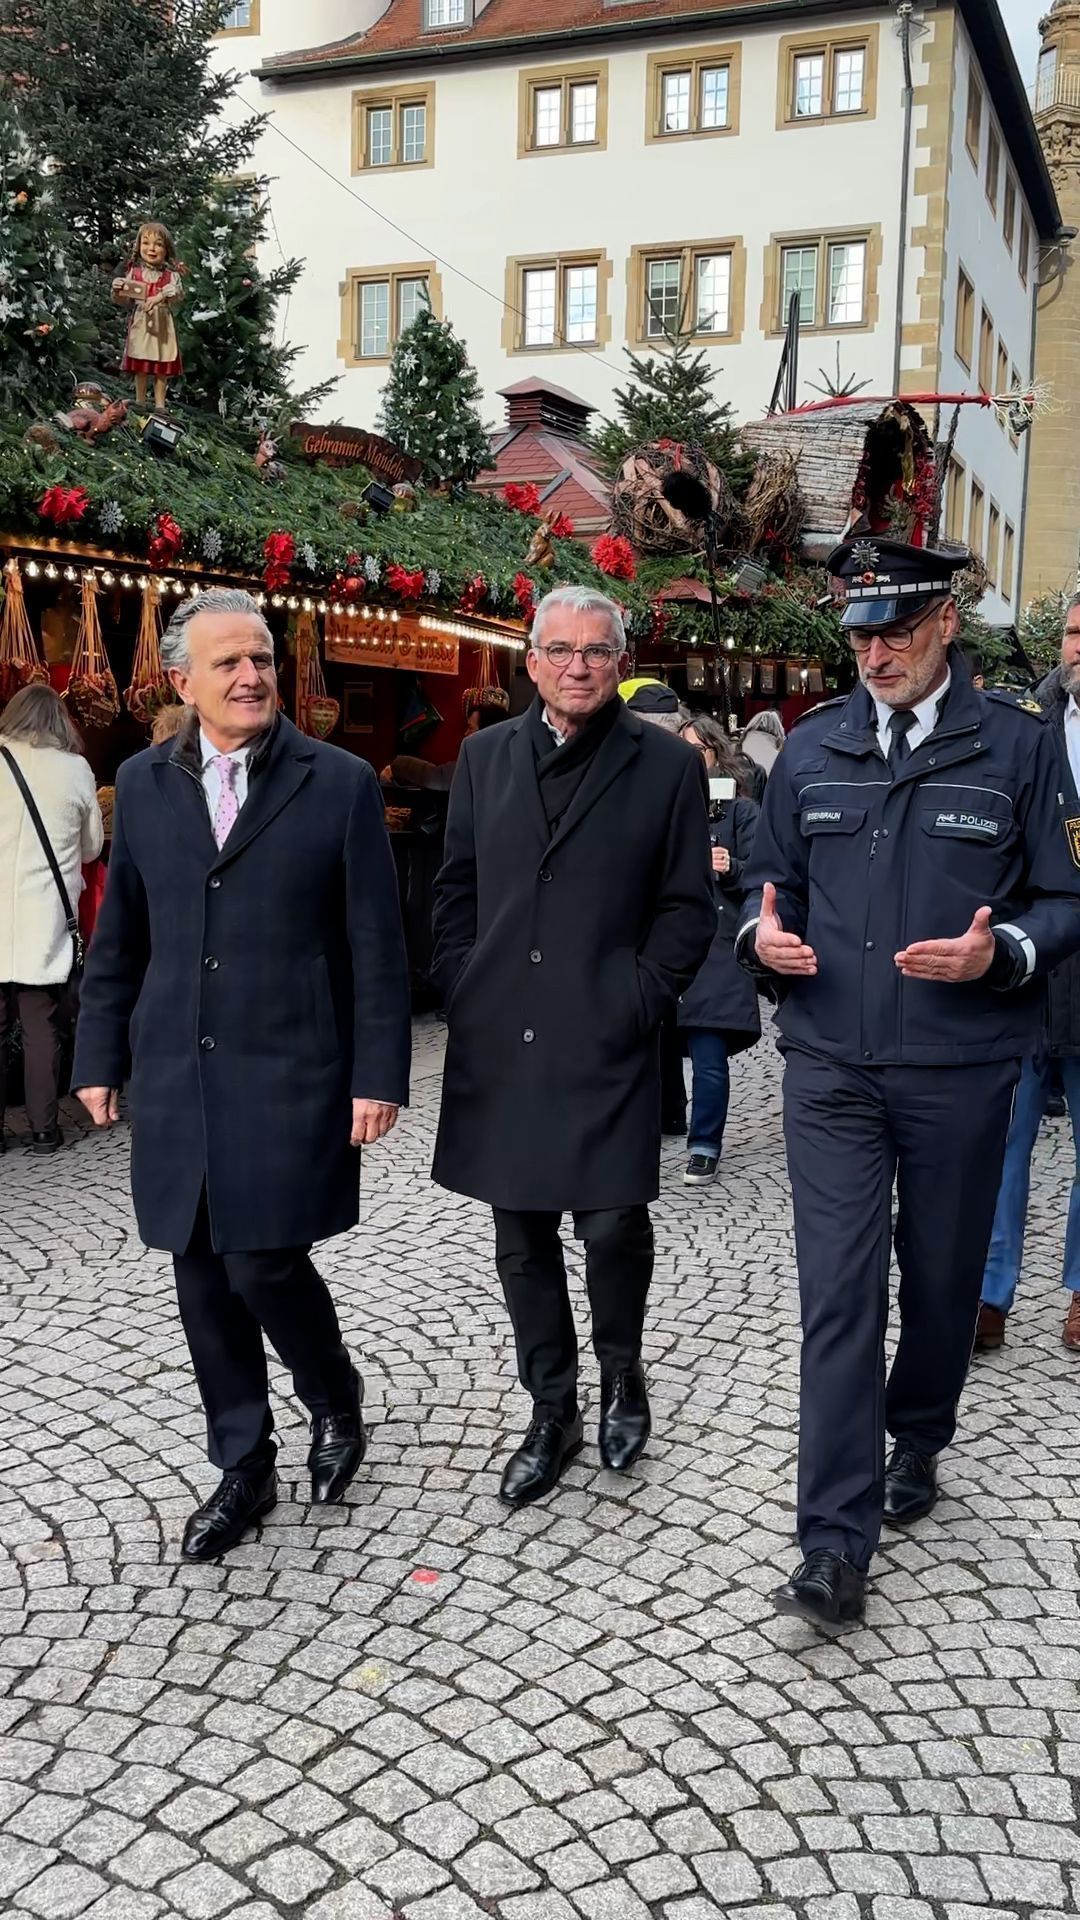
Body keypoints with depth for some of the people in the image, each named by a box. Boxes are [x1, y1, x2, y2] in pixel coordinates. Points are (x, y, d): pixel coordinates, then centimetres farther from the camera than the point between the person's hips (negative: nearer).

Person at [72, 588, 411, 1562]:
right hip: (175, 1080, 4)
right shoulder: (144, 783, 8)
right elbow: (120, 935, 13)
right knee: (205, 1280, 10)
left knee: (265, 1265, -6)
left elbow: (376, 945, -4)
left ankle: (334, 1397, 26)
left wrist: (378, 1076, -7)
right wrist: (101, 1057, 10)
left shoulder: (340, 783, -3)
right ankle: (244, 1467, 27)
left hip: (291, 1078, -4)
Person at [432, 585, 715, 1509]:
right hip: (499, 1042, 4)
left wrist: (639, 999, -8)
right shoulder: (485, 757, 10)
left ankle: (622, 1372, 26)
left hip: (605, 1043, -3)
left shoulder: (667, 765, 0)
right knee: (523, 1237, 10)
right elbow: (457, 889, 14)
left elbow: (688, 906, 1)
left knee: (612, 1222, -6)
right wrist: (464, 993, 4)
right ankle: (553, 1413, 28)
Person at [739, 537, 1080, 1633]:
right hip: (831, 1066, 1)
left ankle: (915, 1444, 42)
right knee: (838, 1293, -3)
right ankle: (835, 1544, 2)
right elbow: (772, 879, 16)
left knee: (943, 1278, 15)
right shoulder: (811, 750, 7)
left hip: (960, 1071, 0)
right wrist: (765, 932, -6)